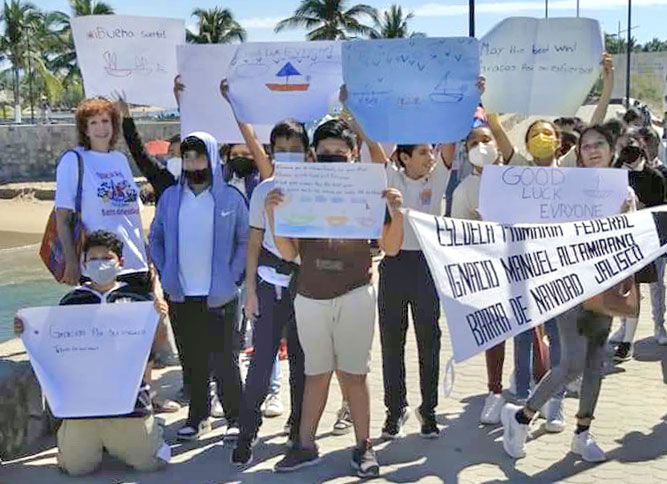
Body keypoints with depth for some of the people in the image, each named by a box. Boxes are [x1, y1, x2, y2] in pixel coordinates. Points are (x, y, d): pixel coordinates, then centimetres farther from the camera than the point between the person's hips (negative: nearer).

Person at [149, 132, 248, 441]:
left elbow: (245, 241, 1)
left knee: (225, 360, 0)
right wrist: (165, 273, 4)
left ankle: (235, 418, 13)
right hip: (181, 296, 3)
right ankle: (198, 416, 23)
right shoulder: (170, 197, 8)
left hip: (220, 296, -3)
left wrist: (233, 276, -8)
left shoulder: (231, 198, -1)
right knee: (192, 361, 10)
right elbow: (155, 238, 15)